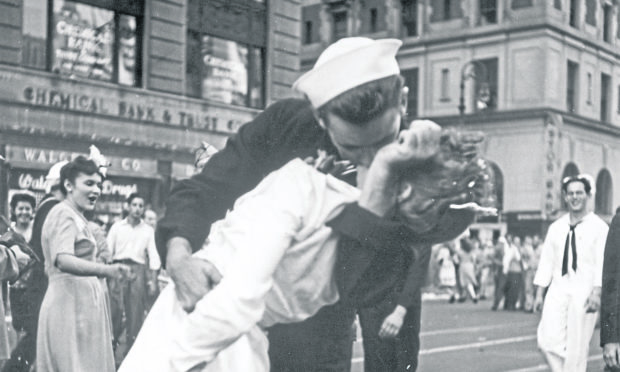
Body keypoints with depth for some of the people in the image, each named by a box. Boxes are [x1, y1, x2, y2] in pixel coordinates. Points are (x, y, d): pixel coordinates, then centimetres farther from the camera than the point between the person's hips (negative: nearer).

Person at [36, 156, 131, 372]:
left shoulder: (76, 217, 20)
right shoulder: (64, 213, -12)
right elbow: (63, 261, -28)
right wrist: (106, 270, -41)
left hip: (82, 303, 10)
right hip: (70, 303, -10)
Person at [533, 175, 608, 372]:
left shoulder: (599, 227, 0)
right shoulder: (556, 228, 12)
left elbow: (602, 262, -7)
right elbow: (546, 261, 12)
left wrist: (597, 293, -18)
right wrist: (539, 293, 7)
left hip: (584, 292, -3)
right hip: (558, 291, 3)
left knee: (577, 346, -1)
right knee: (548, 339, -9)